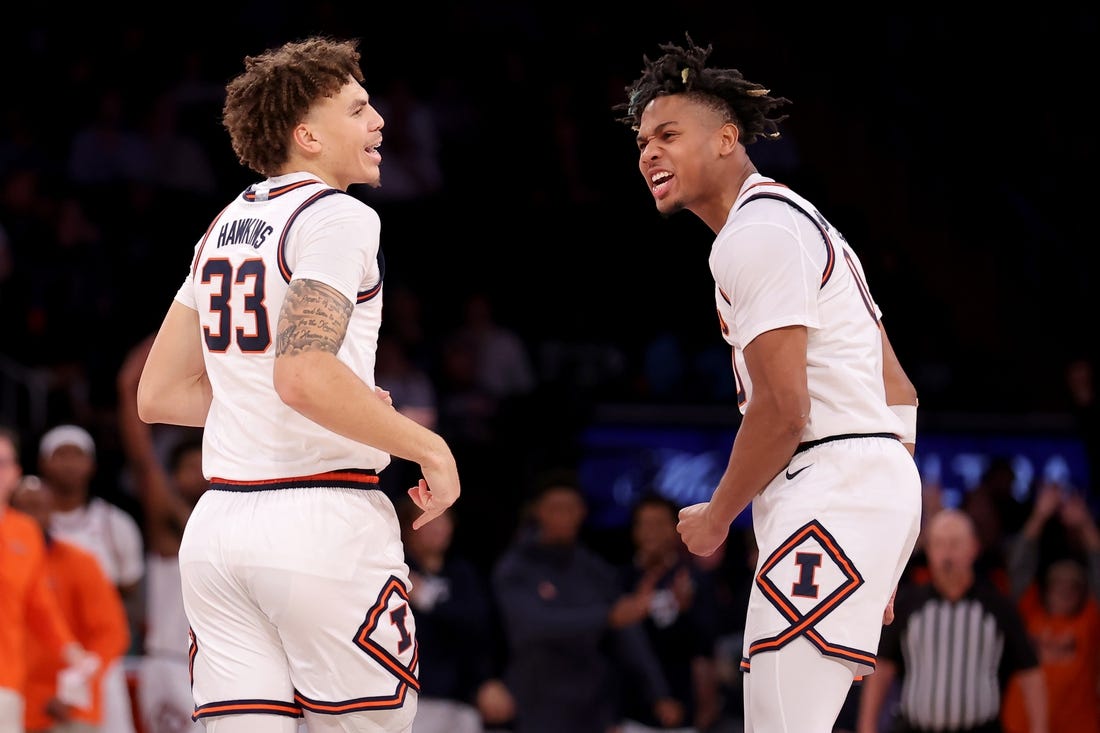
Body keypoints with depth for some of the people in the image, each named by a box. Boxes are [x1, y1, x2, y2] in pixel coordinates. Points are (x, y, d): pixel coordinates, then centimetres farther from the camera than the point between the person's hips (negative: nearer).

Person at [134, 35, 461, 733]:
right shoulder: (339, 217, -8)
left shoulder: (224, 226, 17)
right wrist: (429, 447, -12)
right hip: (322, 517, -7)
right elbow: (303, 376, -22)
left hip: (218, 522, 8)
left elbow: (159, 396, 19)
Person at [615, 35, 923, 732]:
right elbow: (897, 390, 25)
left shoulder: (754, 233, -9)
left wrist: (716, 517, -2)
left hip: (831, 491, -11)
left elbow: (783, 410, -16)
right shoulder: (799, 220, 24)